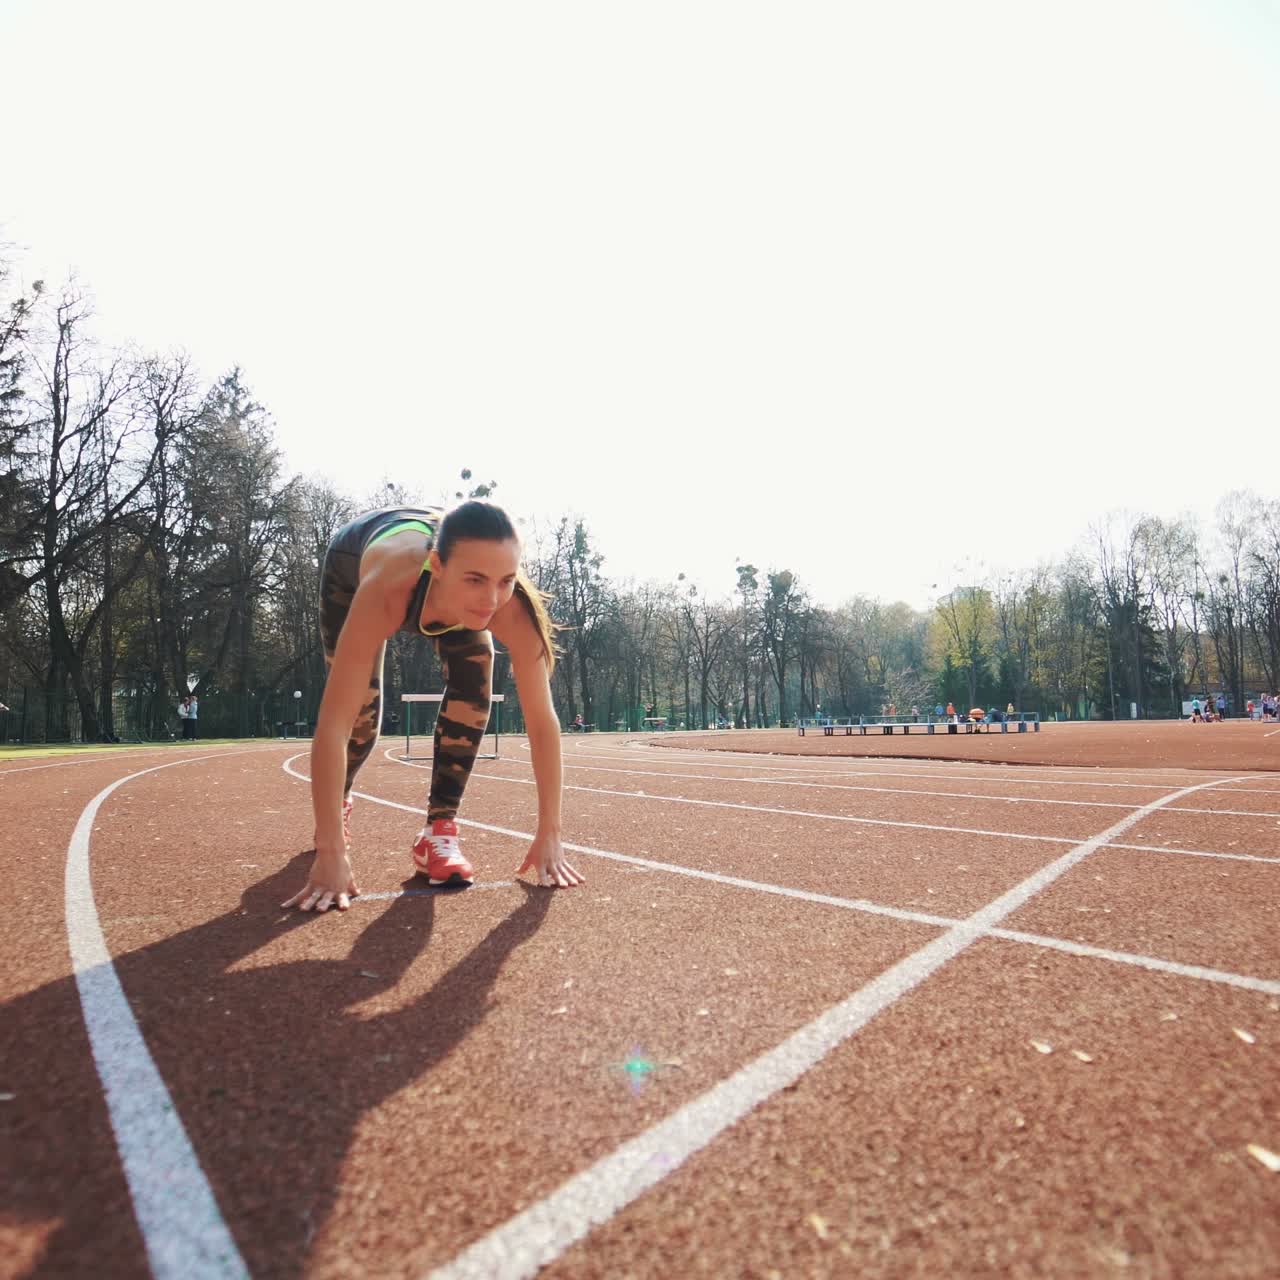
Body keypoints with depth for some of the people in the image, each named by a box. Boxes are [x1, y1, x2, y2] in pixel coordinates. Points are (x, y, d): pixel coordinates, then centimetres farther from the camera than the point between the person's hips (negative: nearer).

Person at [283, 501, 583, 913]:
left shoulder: (512, 606, -41)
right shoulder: (387, 589, -49)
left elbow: (542, 719, -33)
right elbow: (333, 722, -47)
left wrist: (549, 836, -32)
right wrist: (330, 854, -47)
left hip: (447, 590, 2)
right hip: (352, 561, -1)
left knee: (474, 679, -21)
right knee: (359, 710, 0)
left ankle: (440, 828, -7)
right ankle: (338, 805, 34)